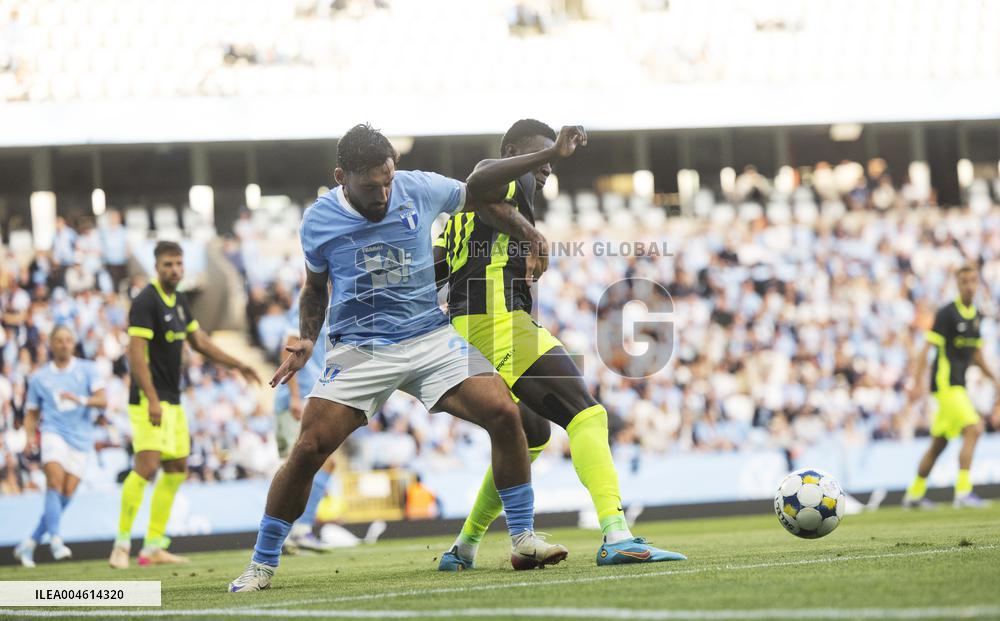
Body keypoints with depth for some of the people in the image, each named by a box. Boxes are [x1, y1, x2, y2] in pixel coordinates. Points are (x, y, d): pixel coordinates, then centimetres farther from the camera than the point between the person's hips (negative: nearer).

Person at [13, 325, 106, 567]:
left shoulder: (87, 370, 8)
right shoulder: (39, 377, 12)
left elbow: (102, 400, -4)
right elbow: (32, 413, 17)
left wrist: (80, 400, -24)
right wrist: (29, 437, -1)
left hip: (80, 438, 1)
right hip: (54, 433, -1)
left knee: (65, 496, -4)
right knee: (55, 482, -24)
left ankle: (29, 544, 8)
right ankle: (55, 540, -32)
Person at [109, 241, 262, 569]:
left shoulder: (179, 301, 14)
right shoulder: (146, 302, -14)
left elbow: (199, 341, 26)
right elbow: (136, 352, -20)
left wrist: (237, 365, 20)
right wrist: (152, 400, -27)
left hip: (172, 400, 9)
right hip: (150, 399, -9)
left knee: (176, 469, 9)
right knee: (147, 465, -19)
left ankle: (154, 547, 13)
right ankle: (122, 544, -13)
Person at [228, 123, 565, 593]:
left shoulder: (421, 189, -4)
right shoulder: (318, 221, -3)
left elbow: (482, 201, 15)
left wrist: (532, 240, 17)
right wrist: (307, 341, 1)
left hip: (430, 338, 1)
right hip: (358, 349, -1)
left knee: (504, 415, -17)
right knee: (308, 449, -16)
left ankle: (523, 539, -1)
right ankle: (261, 566, 1)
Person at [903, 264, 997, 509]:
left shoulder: (975, 315, 13)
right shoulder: (947, 313, -11)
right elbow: (927, 348, -14)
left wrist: (992, 376, 13)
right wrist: (918, 382, -20)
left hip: (958, 385, 8)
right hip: (945, 382, -8)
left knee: (939, 443, 13)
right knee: (973, 429, -21)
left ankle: (914, 494, 23)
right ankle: (963, 491, -23)